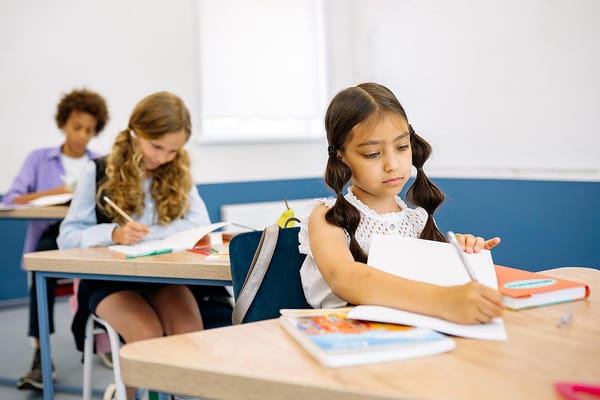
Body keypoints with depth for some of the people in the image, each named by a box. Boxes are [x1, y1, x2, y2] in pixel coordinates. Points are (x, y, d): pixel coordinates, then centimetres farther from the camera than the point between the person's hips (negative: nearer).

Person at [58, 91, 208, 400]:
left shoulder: (178, 174, 4)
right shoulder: (99, 173, -4)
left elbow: (200, 224, -7)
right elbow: (67, 237, -6)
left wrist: (143, 233, -18)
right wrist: (113, 234, -26)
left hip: (163, 274, 2)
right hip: (110, 278, -2)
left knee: (190, 329, -27)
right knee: (147, 333, -28)